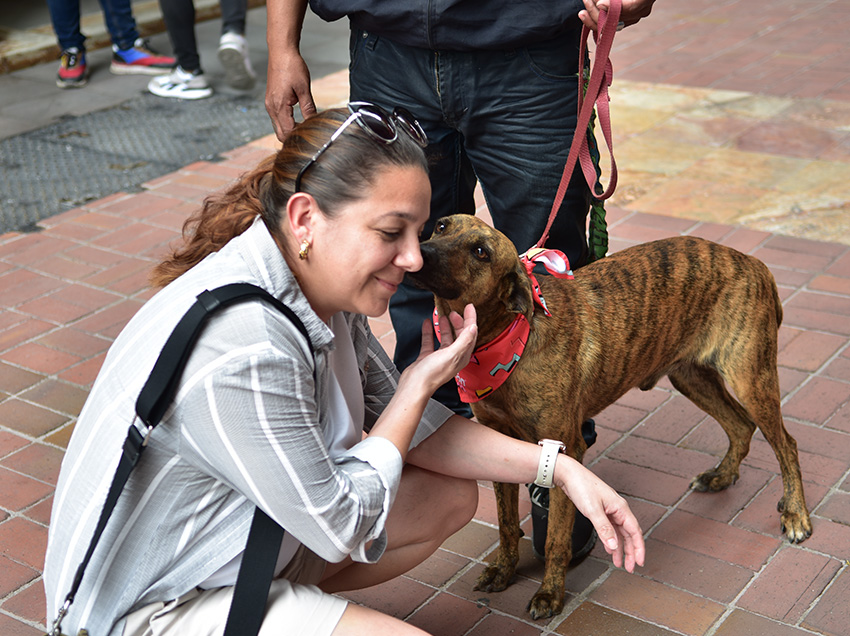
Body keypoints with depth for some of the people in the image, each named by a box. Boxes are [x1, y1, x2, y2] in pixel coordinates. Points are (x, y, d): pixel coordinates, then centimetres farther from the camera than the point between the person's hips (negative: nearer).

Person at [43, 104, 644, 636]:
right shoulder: (240, 346, -34)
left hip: (246, 542, 9)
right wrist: (420, 382, -13)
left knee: (453, 496, 10)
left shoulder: (324, 287, -6)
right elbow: (340, 528, -23)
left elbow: (408, 425, 4)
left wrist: (562, 469, -4)